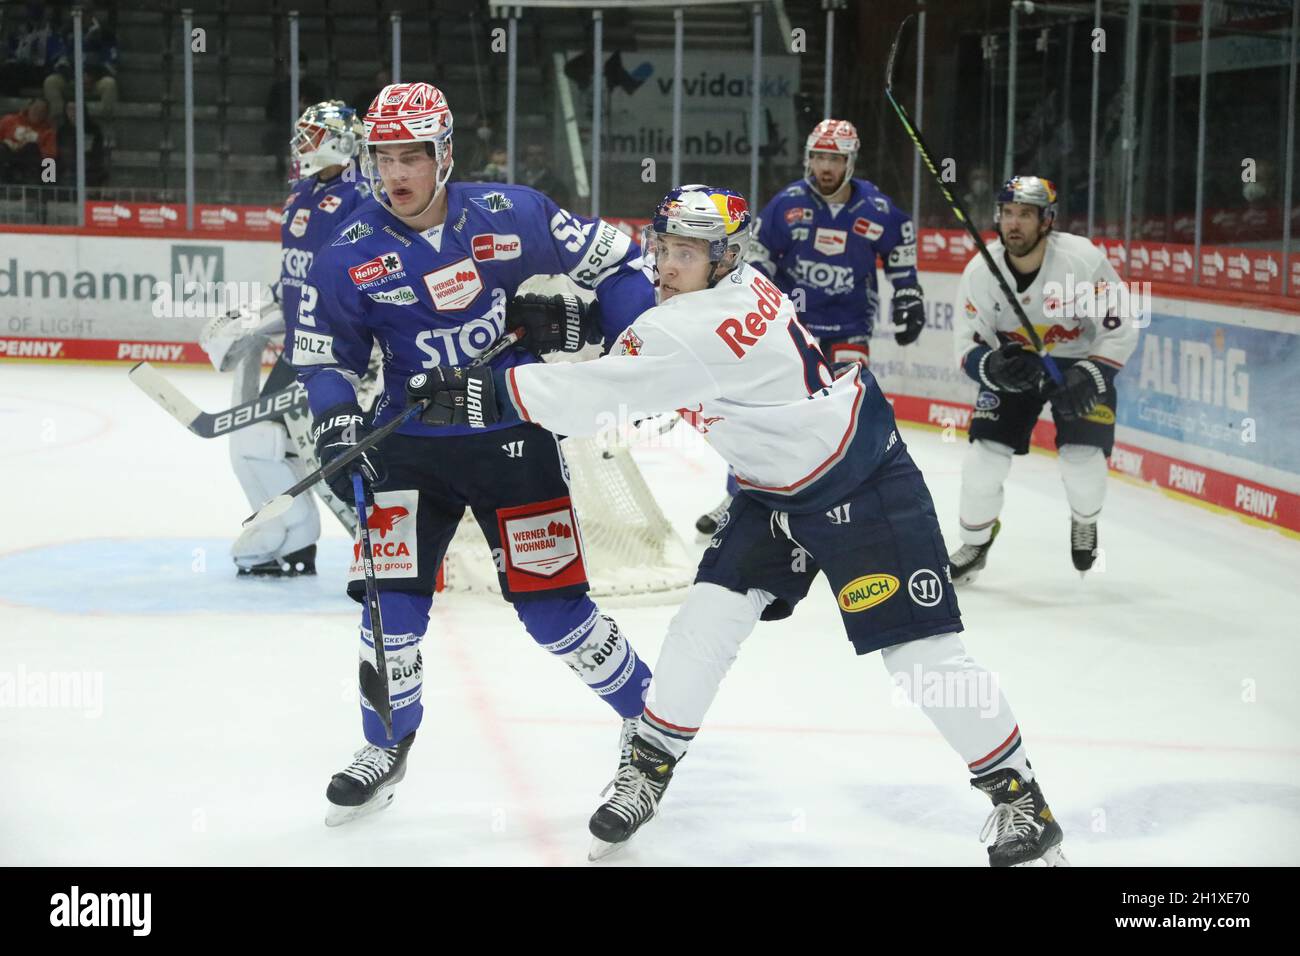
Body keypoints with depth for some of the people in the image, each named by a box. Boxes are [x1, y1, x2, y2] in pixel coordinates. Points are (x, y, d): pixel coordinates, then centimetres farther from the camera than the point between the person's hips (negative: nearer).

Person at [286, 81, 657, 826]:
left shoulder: (510, 215, -11)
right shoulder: (350, 255, -7)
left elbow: (608, 258, 1)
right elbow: (321, 353, 3)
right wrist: (337, 418, -15)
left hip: (514, 436, -2)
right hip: (409, 447, 2)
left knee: (552, 606, -2)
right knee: (392, 598, -3)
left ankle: (647, 713, 22)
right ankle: (386, 750, 21)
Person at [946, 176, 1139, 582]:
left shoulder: (1083, 259, -26)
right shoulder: (980, 271, -18)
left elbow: (1121, 329, -18)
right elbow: (967, 345, -12)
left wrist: (1088, 378, -29)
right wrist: (993, 366, -34)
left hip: (1080, 362, -2)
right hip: (1011, 364, 2)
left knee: (1082, 457, -14)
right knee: (985, 453, -10)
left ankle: (1085, 522, 22)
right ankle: (975, 545, 14)